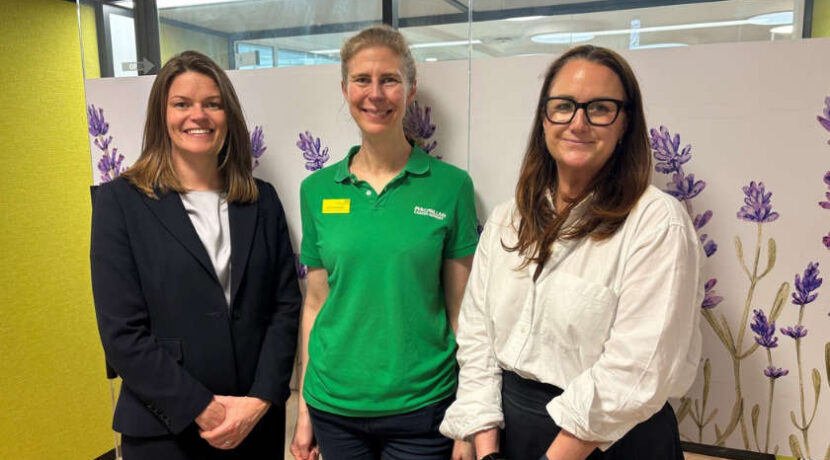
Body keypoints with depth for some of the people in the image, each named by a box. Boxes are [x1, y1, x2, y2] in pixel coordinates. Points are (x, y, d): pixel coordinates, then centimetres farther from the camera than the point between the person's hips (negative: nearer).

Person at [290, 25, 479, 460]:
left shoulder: (451, 185, -7)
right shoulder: (317, 189, 0)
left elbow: (462, 309, -4)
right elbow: (315, 303, 5)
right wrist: (304, 409, 6)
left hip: (421, 406, -2)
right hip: (334, 405, 3)